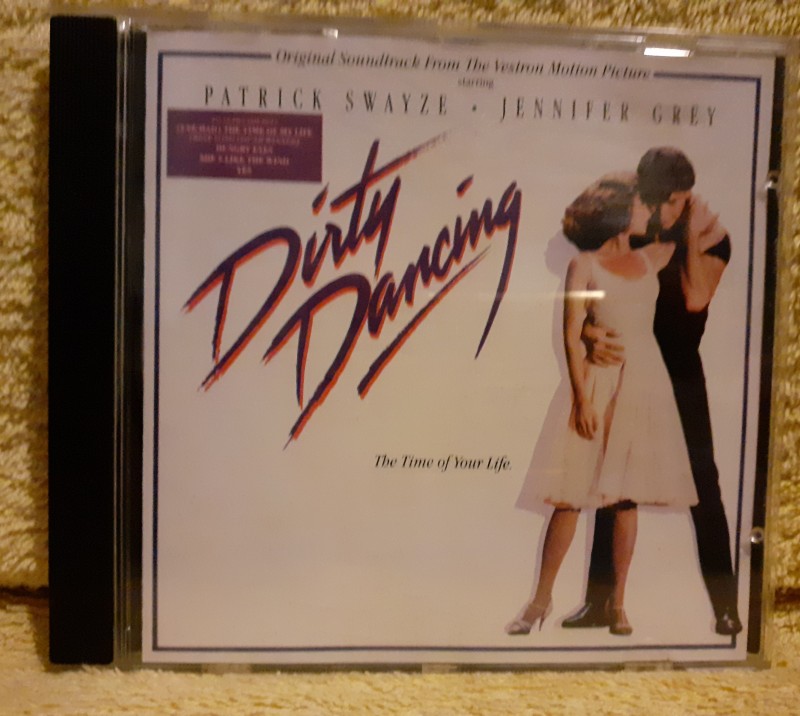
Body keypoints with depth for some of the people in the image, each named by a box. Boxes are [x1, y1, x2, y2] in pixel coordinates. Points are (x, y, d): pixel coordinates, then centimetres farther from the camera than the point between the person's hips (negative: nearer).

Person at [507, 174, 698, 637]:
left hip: (646, 380, 4)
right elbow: (572, 337, -7)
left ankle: (617, 602, 16)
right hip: (600, 379, -4)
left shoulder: (649, 261, 13)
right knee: (571, 493, -2)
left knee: (627, 494, 6)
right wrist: (583, 398, -13)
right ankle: (542, 597, 11)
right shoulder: (585, 265, -1)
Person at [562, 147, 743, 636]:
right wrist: (591, 333, -28)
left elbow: (696, 298, -19)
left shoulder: (711, 239, -2)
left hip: (681, 377, -1)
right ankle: (599, 601, 15)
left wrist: (693, 239, -19)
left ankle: (726, 607, 11)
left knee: (703, 484, -2)